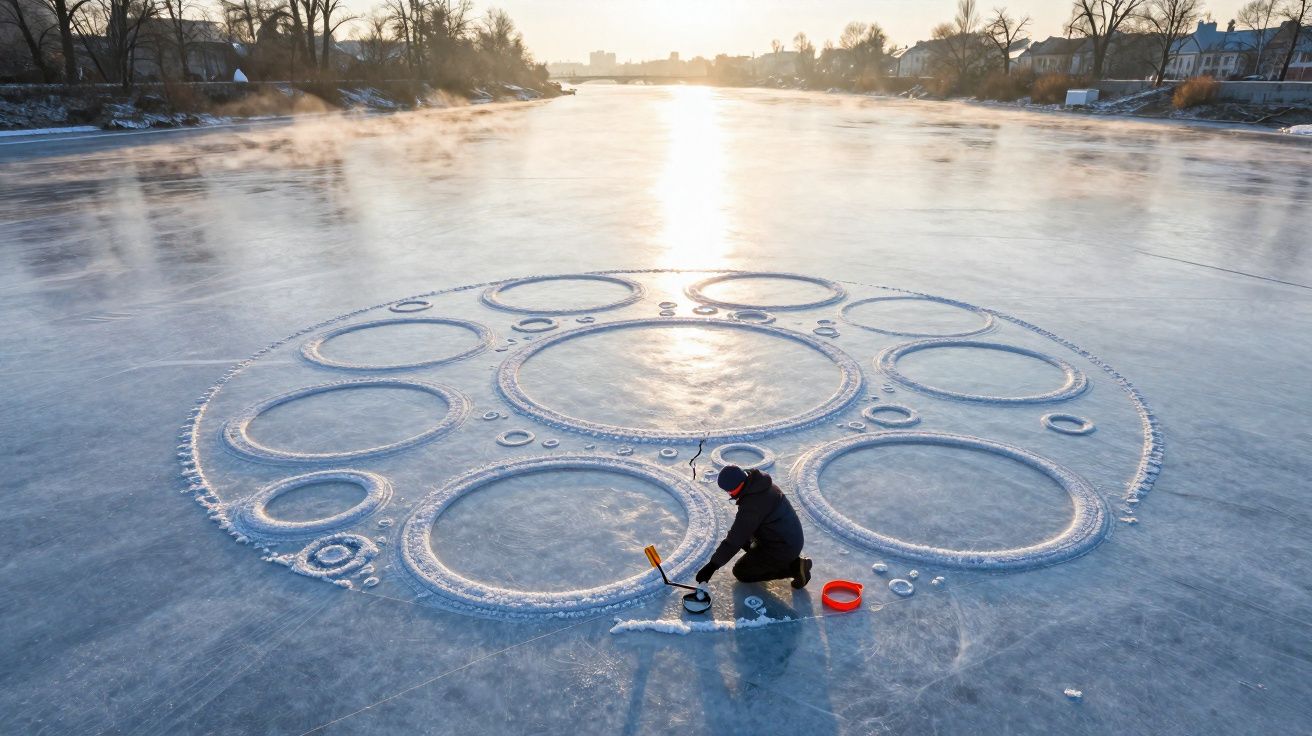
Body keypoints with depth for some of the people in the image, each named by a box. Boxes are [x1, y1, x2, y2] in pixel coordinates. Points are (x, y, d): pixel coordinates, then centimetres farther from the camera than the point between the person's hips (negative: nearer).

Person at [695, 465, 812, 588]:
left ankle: (793, 567, -3)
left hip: (783, 549, -9)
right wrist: (732, 534, 22)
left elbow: (736, 539, -25)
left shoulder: (752, 504, -30)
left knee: (740, 572, 4)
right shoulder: (760, 482, -2)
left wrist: (713, 565, -17)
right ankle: (790, 561, 12)